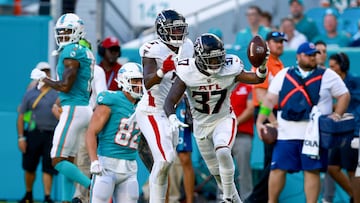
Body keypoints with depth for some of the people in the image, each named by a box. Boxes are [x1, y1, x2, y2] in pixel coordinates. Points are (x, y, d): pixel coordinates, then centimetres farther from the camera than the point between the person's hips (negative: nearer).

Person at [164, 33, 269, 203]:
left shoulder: (229, 69, -20)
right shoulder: (187, 72, -22)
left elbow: (258, 79, -6)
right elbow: (170, 101, -23)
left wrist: (262, 66, -29)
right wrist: (172, 119, -44)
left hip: (224, 120, -2)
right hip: (201, 124, 2)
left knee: (223, 153, -30)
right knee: (217, 172, 13)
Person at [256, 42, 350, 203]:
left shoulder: (328, 76, 6)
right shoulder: (283, 75, 10)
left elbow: (344, 95, 9)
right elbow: (270, 99, 11)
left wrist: (337, 114, -5)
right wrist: (260, 121, 2)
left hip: (313, 134, -2)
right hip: (286, 134, 2)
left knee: (312, 170, -3)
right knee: (278, 168, 1)